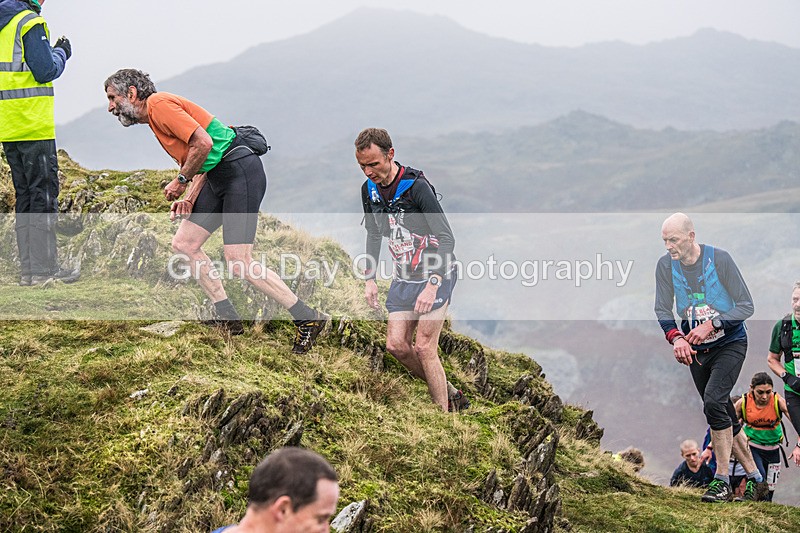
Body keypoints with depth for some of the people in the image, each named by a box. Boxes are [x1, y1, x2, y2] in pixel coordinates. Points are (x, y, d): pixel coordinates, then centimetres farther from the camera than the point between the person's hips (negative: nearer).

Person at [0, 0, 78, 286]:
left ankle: (28, 269, 13)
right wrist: (61, 54, 3)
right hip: (34, 126, -8)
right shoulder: (31, 23, -11)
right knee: (44, 193, -4)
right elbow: (45, 71, -15)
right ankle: (43, 270, -4)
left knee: (24, 194, 12)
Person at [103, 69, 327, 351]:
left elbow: (203, 142, -20)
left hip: (241, 171, -11)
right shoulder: (153, 117, 21)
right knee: (184, 244, 9)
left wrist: (181, 180, -7)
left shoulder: (159, 104, -9)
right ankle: (227, 317, 14)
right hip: (219, 177, 11)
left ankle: (308, 318, -7)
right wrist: (190, 197, 8)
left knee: (239, 264, -14)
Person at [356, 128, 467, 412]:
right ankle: (449, 393, 16)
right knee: (396, 345, 0)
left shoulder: (416, 186, -23)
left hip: (435, 274, -7)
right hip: (404, 277, 7)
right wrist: (369, 279, 11)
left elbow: (446, 238, -22)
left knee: (424, 347, -12)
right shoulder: (369, 189, 0)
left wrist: (432, 284, -29)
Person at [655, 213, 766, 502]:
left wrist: (711, 325, -26)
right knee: (725, 417, 9)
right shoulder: (665, 265, -6)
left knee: (713, 402, -24)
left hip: (730, 343, -5)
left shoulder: (719, 259, -17)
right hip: (695, 349, 5)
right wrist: (676, 337, -27)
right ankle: (755, 477, 23)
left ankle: (722, 481, -16)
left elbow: (746, 306, -14)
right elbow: (662, 310, -7)